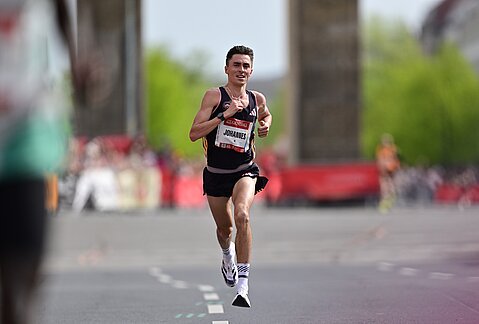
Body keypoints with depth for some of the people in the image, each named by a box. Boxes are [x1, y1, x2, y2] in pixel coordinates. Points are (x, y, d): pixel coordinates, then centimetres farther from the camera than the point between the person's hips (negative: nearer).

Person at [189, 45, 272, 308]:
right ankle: (228, 255, 56)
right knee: (224, 228, 16)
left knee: (242, 215, -27)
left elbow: (266, 115, 30)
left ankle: (242, 286, -28)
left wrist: (266, 124, 6)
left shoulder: (257, 99, 4)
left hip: (244, 170, 0)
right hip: (216, 173, 0)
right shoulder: (214, 96, -7)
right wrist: (225, 114, -23)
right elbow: (194, 133, -16)